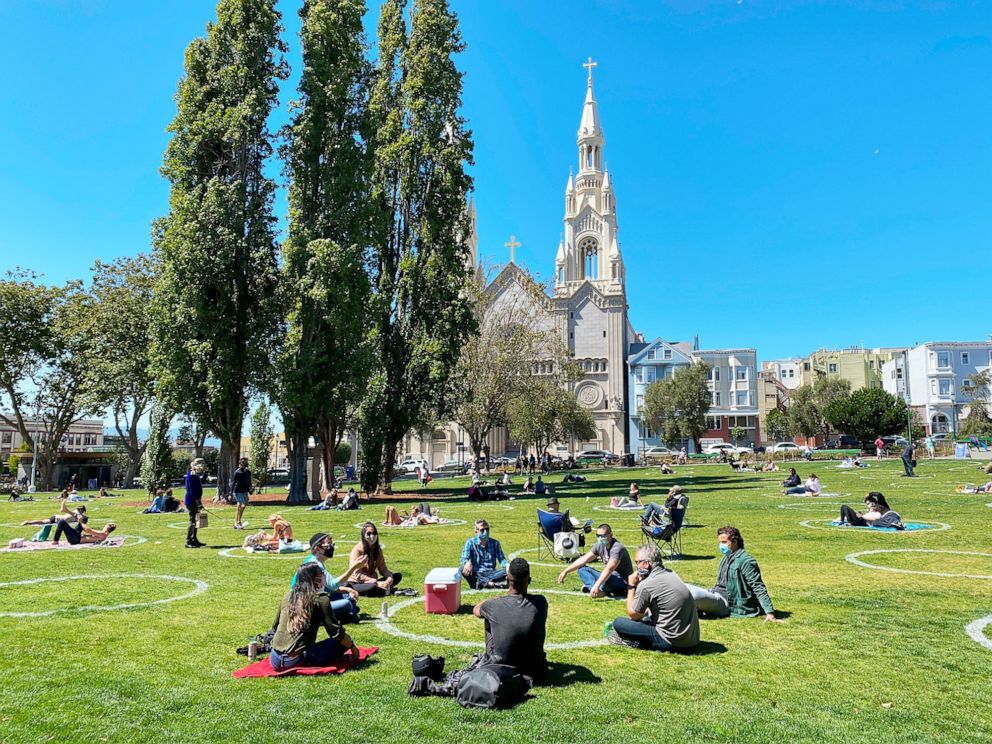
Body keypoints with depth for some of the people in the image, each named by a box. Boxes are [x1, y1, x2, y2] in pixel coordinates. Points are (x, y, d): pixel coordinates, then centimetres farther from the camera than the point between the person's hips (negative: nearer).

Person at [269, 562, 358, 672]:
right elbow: (336, 633, -7)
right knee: (344, 640, 3)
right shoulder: (320, 599, -6)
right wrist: (352, 647, 8)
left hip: (275, 661, 7)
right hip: (296, 662, -7)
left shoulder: (288, 595, 11)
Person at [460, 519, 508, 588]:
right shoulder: (470, 542, 1)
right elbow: (464, 559, -8)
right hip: (476, 574, -2)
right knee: (463, 569, -32)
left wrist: (507, 566, -18)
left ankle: (481, 583, -35)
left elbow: (502, 559, 6)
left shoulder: (495, 543, 8)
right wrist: (467, 563, -34)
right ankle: (488, 583, -39)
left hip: (491, 574, 2)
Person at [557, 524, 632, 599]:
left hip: (624, 582, -9)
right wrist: (566, 571, 6)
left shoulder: (617, 548, -23)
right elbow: (583, 559, 8)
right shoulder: (600, 545, 2)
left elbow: (609, 569, -36)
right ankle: (599, 590, -25)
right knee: (582, 569, -3)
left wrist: (596, 586, -46)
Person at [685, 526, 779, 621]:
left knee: (694, 594, -32)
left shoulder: (745, 561, -13)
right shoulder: (726, 558, 15)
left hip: (725, 602, -9)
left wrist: (770, 612, -21)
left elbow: (759, 588, -16)